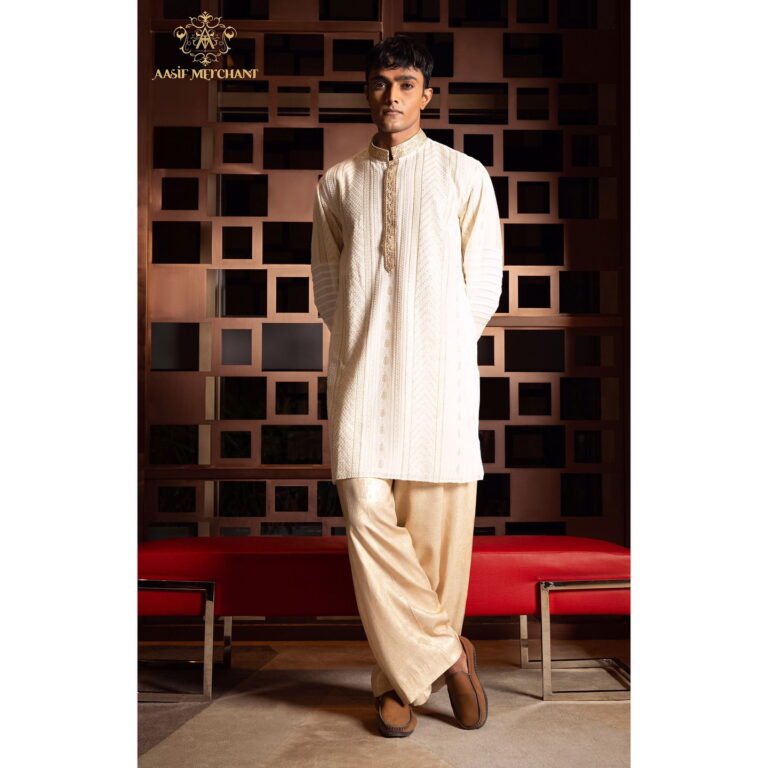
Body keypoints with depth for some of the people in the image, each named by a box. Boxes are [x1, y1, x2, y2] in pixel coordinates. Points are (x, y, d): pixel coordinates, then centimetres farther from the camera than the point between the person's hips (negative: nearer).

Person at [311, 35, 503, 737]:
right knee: (369, 515, -8)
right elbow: (326, 286, 16)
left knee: (438, 526, -1)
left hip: (441, 372, -1)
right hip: (361, 375, 2)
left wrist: (440, 348, 4)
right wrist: (369, 345, 6)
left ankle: (407, 673, 16)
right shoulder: (337, 183, 15)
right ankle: (447, 653, 8)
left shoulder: (464, 174, 10)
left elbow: (483, 284, 8)